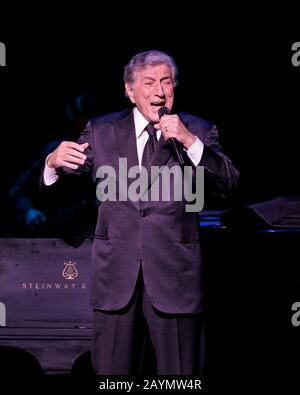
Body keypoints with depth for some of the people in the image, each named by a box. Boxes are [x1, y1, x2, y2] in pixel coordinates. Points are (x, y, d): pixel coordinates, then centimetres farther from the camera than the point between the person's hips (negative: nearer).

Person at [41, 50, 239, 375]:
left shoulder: (198, 132, 4)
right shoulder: (101, 131, 7)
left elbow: (229, 186, -8)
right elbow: (52, 185, 4)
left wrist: (190, 142, -20)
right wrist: (54, 163, -19)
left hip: (174, 275, -1)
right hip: (115, 273, 1)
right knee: (112, 373, 8)